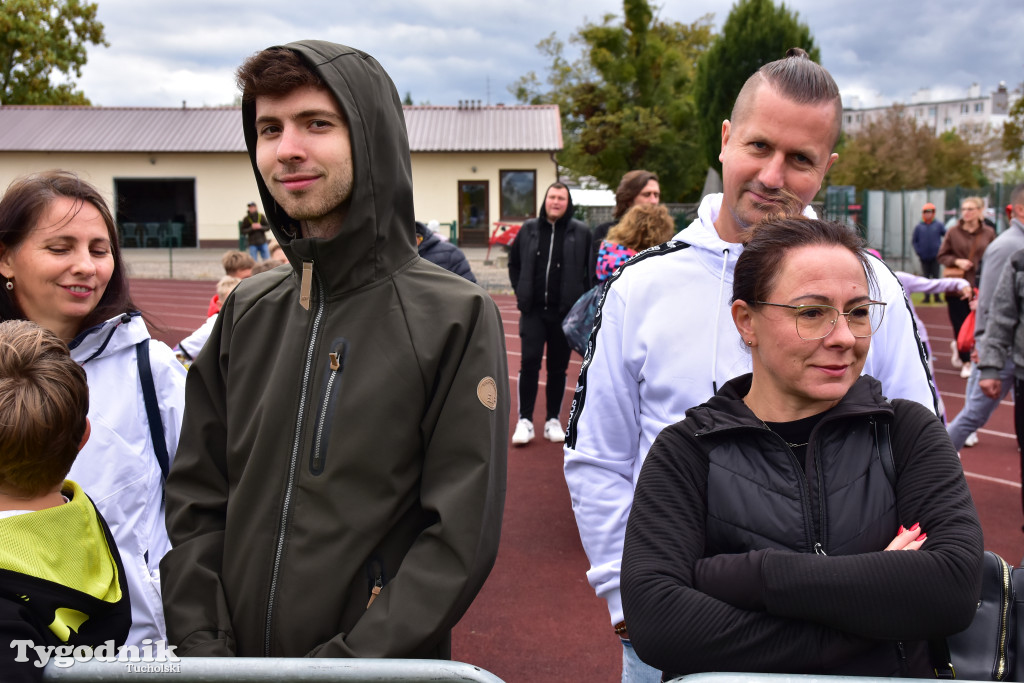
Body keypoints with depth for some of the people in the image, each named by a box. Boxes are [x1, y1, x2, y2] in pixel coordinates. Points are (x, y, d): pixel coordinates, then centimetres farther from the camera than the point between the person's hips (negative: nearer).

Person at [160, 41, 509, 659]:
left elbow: (460, 538, -16)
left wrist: (342, 660, -19)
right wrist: (203, 646, -7)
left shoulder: (458, 318, -14)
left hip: (384, 660, -4)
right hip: (240, 648, 4)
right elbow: (196, 500, 3)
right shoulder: (246, 313, 1)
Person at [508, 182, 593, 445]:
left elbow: (591, 271, 4)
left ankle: (553, 421, 17)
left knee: (558, 367, 7)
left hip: (565, 312, -1)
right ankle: (525, 421, 2)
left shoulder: (581, 232, 0)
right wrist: (520, 292, 9)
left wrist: (582, 301, -3)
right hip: (533, 310, 1)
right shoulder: (529, 229, 6)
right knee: (529, 362, -6)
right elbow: (513, 262, 18)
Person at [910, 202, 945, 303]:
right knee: (925, 278, 4)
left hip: (935, 257, -1)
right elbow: (914, 240, 10)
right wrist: (918, 251, -1)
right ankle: (927, 297, 8)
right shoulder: (919, 227, 5)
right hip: (924, 257, 1)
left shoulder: (939, 225, 2)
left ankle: (937, 297, 6)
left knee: (935, 277, 1)